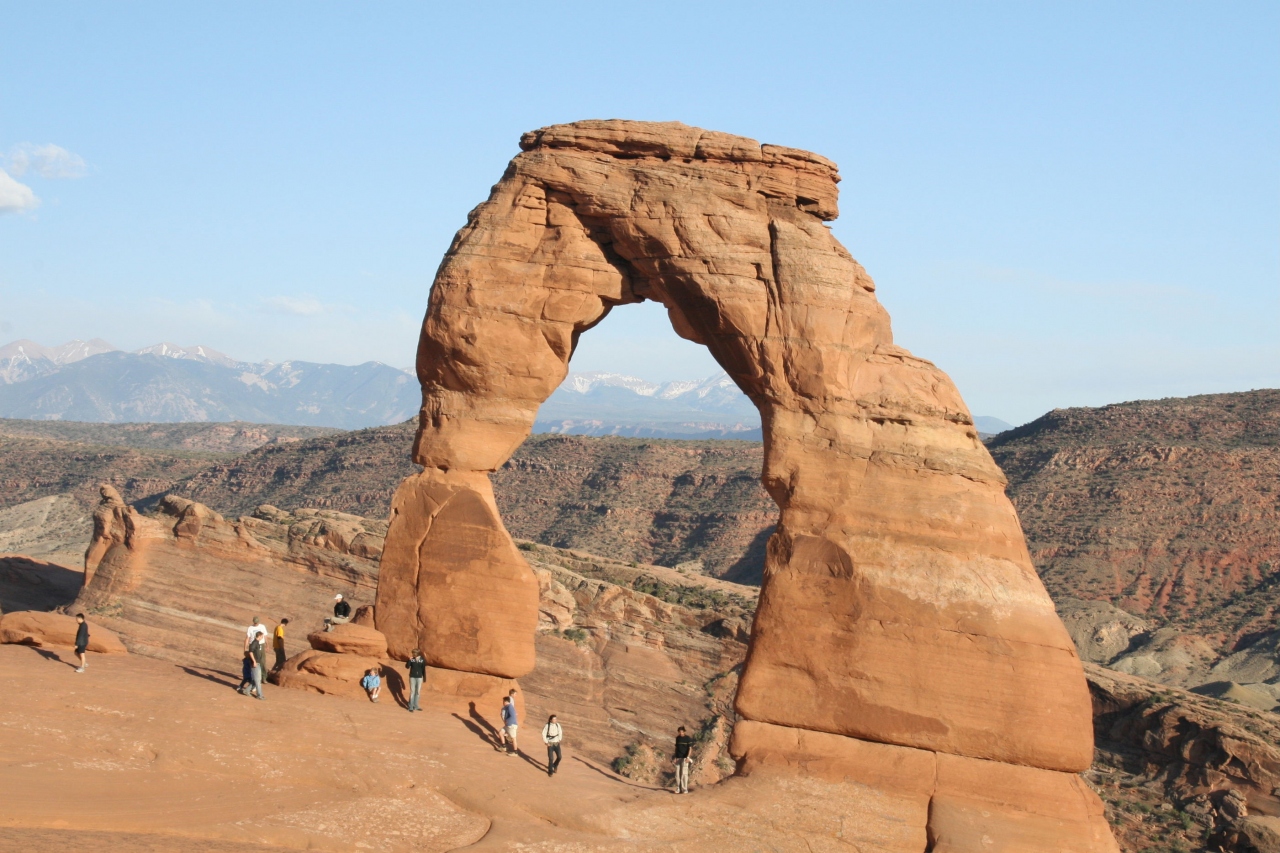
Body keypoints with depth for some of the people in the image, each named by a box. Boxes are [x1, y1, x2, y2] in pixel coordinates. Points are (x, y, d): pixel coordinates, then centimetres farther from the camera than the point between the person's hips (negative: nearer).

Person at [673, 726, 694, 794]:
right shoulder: (677, 738, 10)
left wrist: (688, 757, -20)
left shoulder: (688, 739, -6)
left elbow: (690, 748, -9)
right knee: (677, 774, 2)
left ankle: (685, 789, -6)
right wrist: (675, 757, 7)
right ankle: (678, 789, 8)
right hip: (678, 758, 5)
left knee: (684, 774, -9)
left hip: (685, 758, -5)